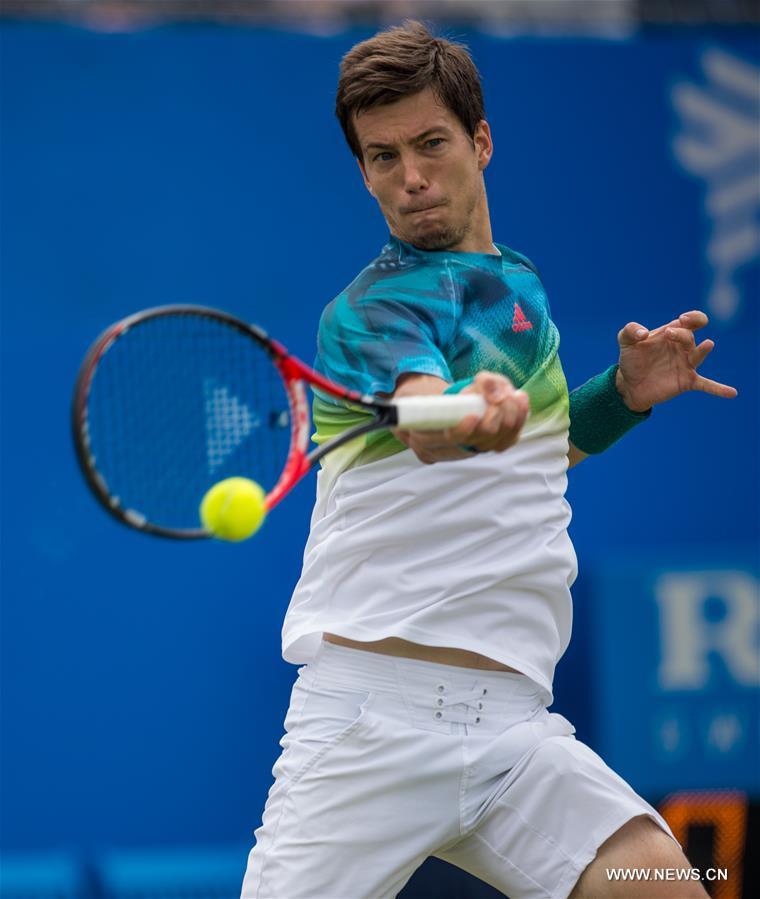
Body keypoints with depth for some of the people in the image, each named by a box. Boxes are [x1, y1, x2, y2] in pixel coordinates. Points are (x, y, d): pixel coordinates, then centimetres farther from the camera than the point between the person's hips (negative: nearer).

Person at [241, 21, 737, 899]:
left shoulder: (518, 282, 17)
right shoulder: (372, 308, -6)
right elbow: (424, 422, -29)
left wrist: (626, 392, 15)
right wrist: (476, 416, -52)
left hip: (510, 726, 5)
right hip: (375, 719, -5)